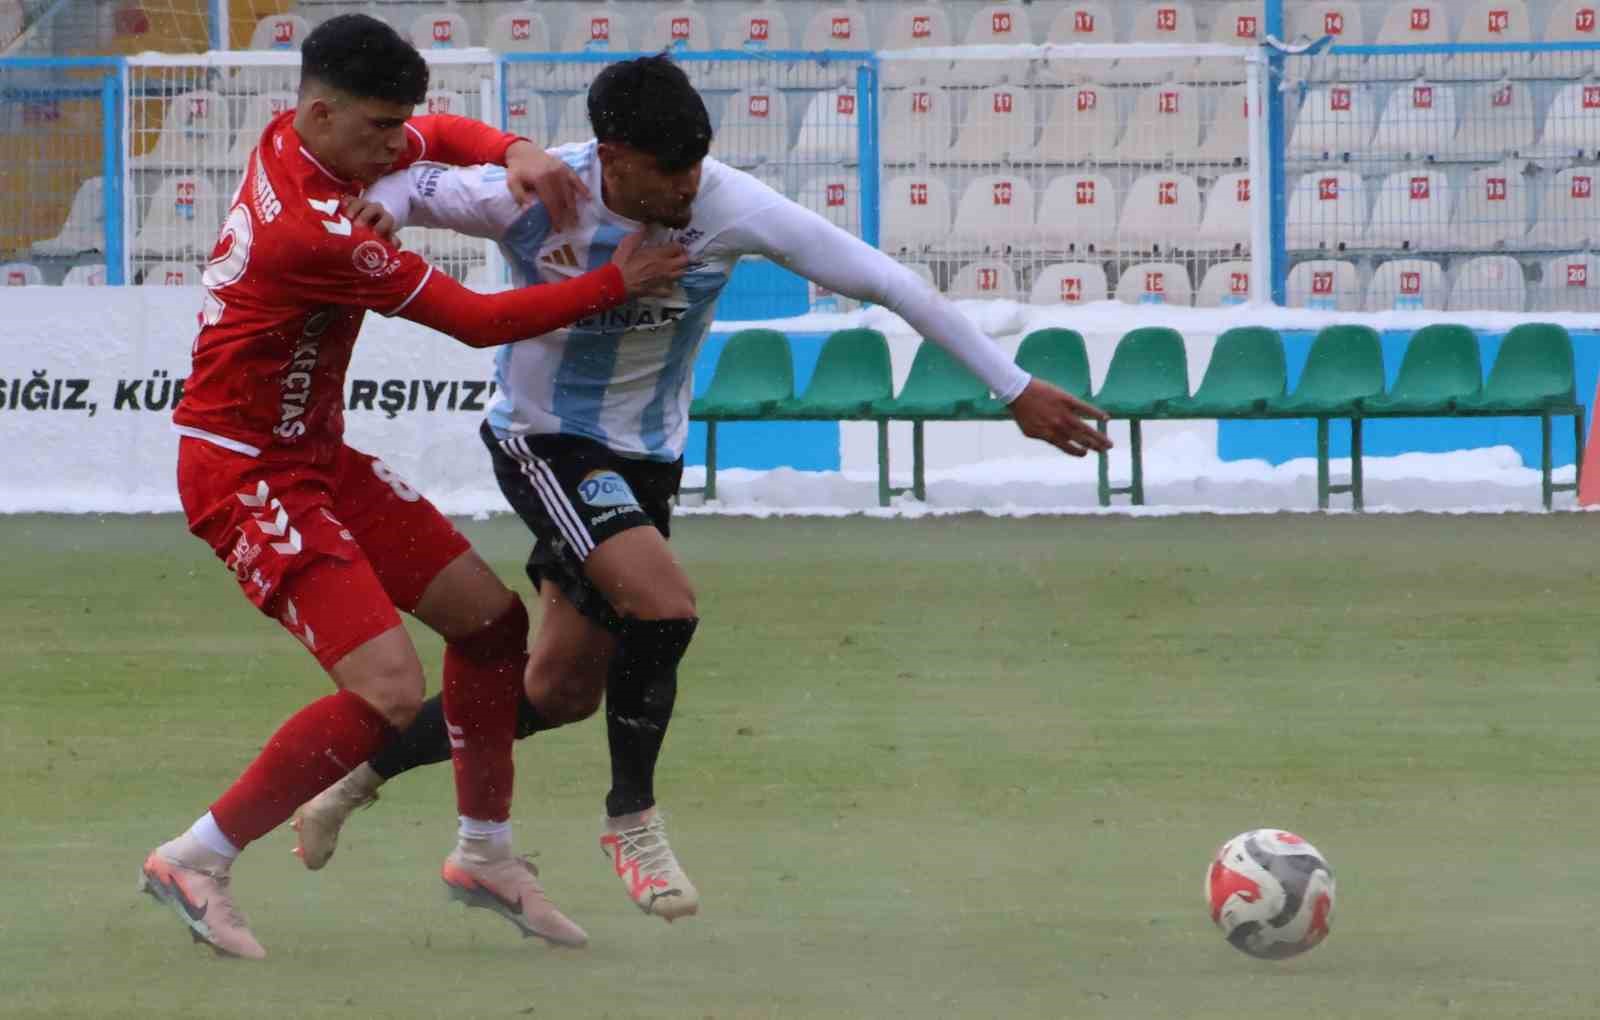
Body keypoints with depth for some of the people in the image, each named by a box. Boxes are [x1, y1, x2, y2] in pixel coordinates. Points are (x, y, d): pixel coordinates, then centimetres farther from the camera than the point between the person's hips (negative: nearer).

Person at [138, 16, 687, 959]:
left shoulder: (297, 144, 1)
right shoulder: (314, 229, -28)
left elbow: (445, 137, 19)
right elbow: (478, 321, -20)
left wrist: (518, 155, -5)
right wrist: (618, 282, -11)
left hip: (315, 458, 10)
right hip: (248, 478, -10)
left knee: (491, 618, 12)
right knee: (391, 694, -20)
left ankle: (485, 855, 27)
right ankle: (197, 861, -7)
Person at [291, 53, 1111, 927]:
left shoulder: (731, 208, -19)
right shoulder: (529, 198, -23)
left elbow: (884, 282, -15)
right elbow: (405, 187, -6)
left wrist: (1015, 390, -14)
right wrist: (366, 221, -32)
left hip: (645, 458, 4)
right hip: (543, 439, -4)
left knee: (561, 691, 6)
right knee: (662, 604, -27)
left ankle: (358, 779, 27)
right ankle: (632, 820, -5)